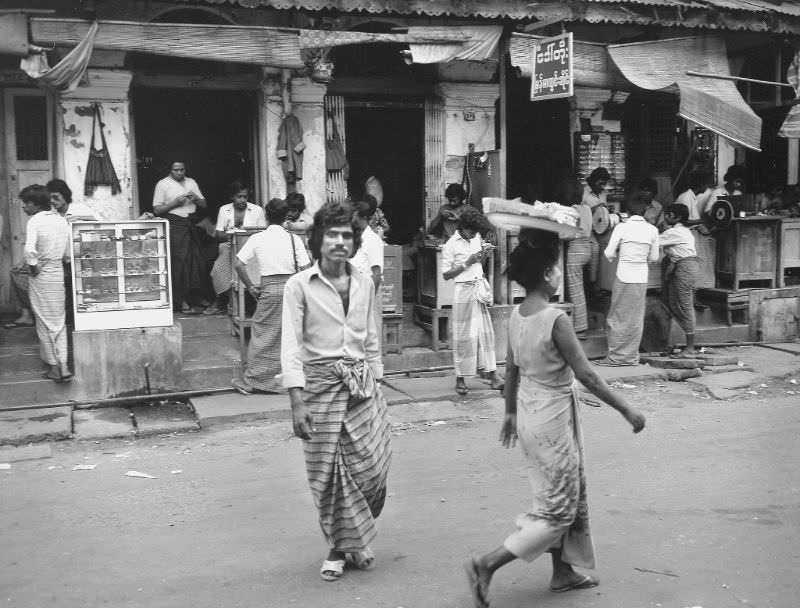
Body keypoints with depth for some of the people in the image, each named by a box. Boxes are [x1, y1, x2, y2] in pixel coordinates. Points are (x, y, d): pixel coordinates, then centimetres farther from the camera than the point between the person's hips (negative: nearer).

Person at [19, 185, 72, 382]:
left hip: (41, 276, -5)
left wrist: (33, 267, -15)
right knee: (59, 321, 11)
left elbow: (29, 249, -28)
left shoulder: (35, 221, -14)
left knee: (44, 322, 6)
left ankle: (53, 367, 10)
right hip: (58, 273, 5)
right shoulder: (61, 220, 5)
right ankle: (62, 366, 7)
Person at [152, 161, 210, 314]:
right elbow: (157, 210, -4)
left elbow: (204, 205, 17)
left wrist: (196, 198, -4)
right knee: (179, 264, -7)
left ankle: (195, 299, 8)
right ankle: (181, 302, -3)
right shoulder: (163, 184, 2)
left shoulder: (191, 182, 17)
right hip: (175, 225, -5)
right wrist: (176, 202, -14)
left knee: (196, 262, 1)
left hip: (191, 225, 5)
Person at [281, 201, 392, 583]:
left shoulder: (364, 284, 7)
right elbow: (290, 346, -10)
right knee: (328, 474, 3)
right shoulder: (299, 286, -6)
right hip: (320, 384, -3)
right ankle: (338, 548, 23)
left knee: (372, 468, 1)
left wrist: (376, 383, 11)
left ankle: (356, 540, 27)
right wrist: (297, 401, -16)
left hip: (362, 386, 4)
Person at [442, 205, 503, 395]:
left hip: (479, 289, 6)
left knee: (486, 333, 4)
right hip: (463, 291, -5)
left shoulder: (477, 238, 8)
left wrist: (483, 253, 2)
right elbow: (446, 275, -9)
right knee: (464, 336, -1)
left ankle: (492, 376, 7)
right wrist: (466, 263, -17)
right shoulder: (451, 245, -9)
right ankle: (460, 379, 9)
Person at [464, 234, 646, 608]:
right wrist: (626, 410, -11)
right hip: (553, 418, -8)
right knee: (557, 510, 5)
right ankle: (487, 564, 2)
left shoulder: (516, 317, 0)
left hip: (529, 413, 8)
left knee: (569, 494, 22)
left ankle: (563, 571, 33)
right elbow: (585, 375, -20)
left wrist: (511, 413, 22)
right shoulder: (556, 320, -23)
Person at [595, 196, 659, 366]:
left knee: (618, 317, 6)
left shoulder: (622, 227, -7)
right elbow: (654, 257, 8)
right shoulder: (652, 230, 2)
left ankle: (616, 356, 8)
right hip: (641, 278, 3)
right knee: (636, 318, 11)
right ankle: (631, 356, 15)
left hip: (624, 276, -3)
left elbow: (609, 254, -5)